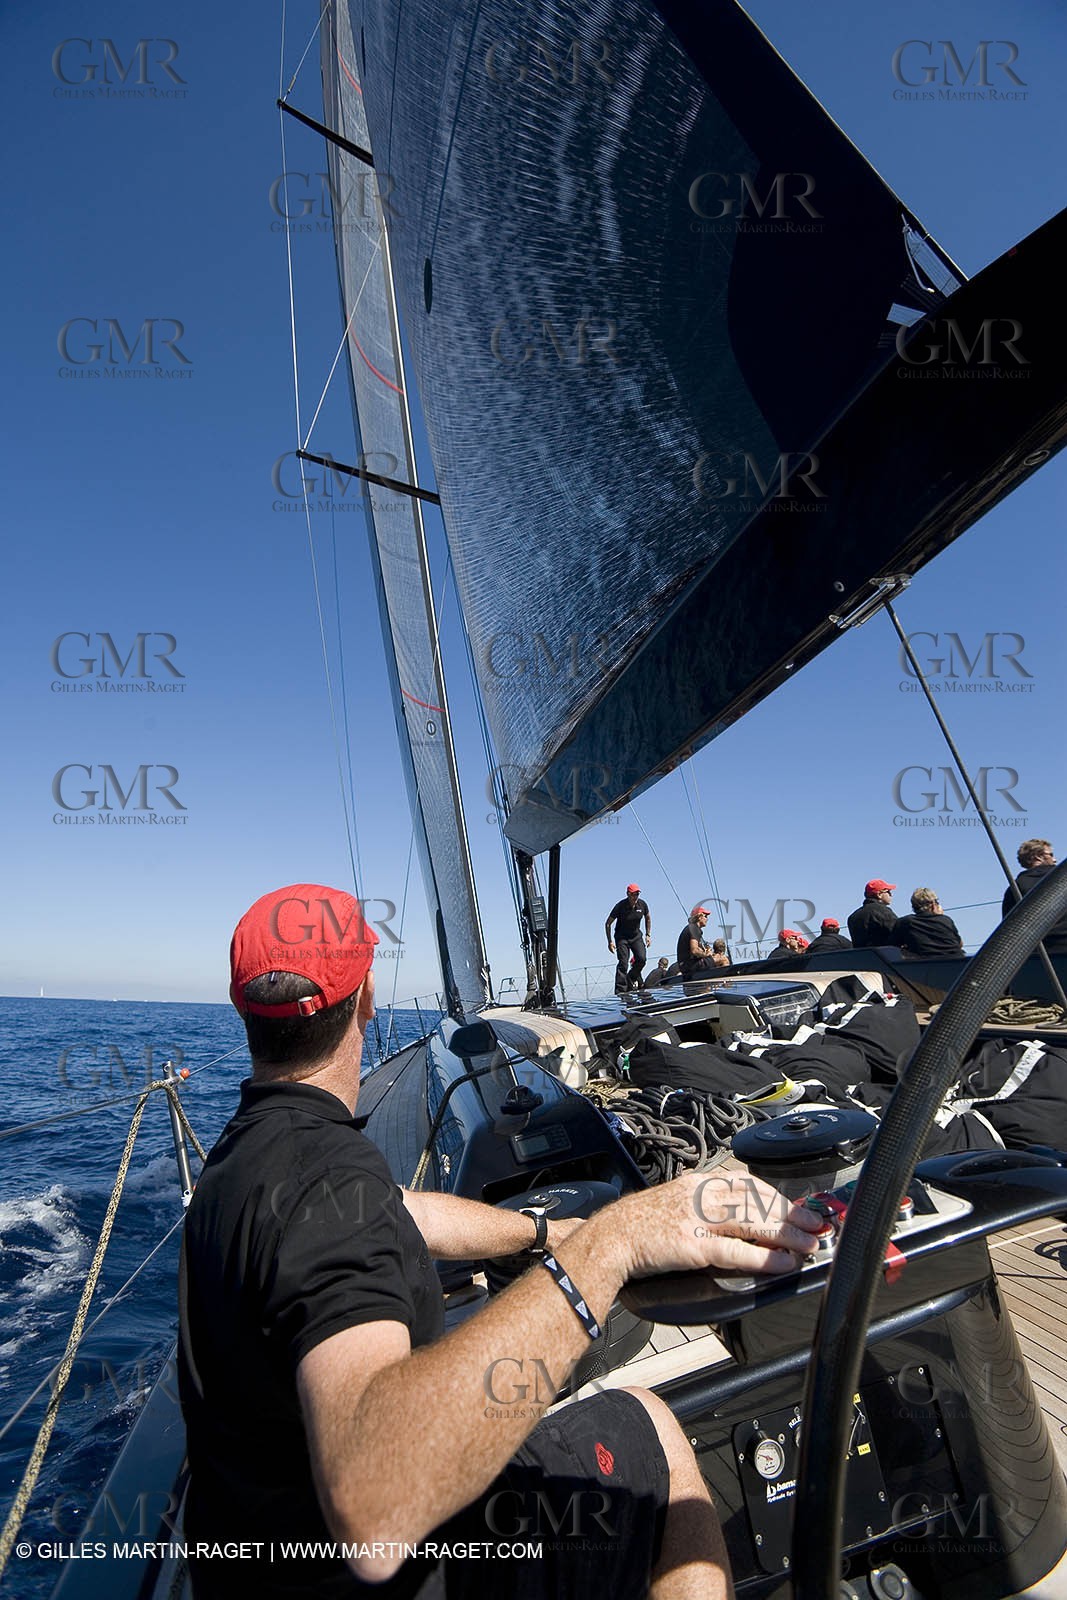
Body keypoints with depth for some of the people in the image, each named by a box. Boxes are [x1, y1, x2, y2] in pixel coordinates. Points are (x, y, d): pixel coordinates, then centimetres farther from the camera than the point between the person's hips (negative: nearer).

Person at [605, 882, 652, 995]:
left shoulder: (642, 904, -7)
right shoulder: (620, 906, -19)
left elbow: (648, 918, 15)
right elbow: (607, 924, -11)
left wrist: (648, 934, 7)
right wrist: (610, 942, -15)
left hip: (636, 936, 4)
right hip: (622, 937, -4)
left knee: (642, 958, -15)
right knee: (623, 963, -15)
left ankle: (631, 978, 12)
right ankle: (620, 991, -11)